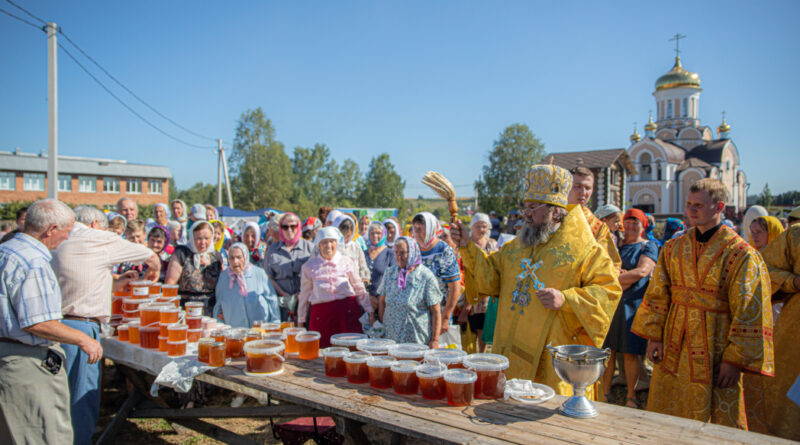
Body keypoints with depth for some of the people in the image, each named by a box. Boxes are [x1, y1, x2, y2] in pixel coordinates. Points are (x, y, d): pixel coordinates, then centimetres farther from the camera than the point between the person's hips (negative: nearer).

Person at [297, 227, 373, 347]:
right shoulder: (309, 266, 8)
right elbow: (304, 295, 14)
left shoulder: (346, 262, 9)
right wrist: (301, 322, 16)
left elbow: (359, 289, 14)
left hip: (347, 312, 0)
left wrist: (370, 312, 11)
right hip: (321, 314, 0)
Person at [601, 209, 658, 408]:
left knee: (630, 353, 0)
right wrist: (625, 277, -10)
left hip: (633, 304, -3)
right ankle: (605, 392, 15)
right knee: (607, 350, 4)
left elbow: (642, 271, -12)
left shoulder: (649, 246, 3)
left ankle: (631, 396, 14)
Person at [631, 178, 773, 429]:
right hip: (674, 346, 4)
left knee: (719, 414, 9)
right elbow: (657, 295, 7)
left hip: (714, 347, -4)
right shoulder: (673, 248, 5)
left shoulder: (741, 254, -9)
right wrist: (653, 335, 0)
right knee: (667, 412, 12)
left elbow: (748, 313, -11)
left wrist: (735, 359, -13)